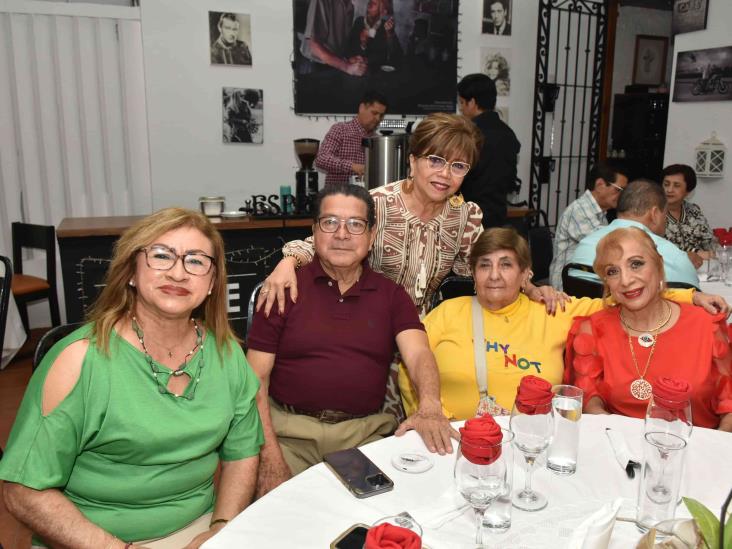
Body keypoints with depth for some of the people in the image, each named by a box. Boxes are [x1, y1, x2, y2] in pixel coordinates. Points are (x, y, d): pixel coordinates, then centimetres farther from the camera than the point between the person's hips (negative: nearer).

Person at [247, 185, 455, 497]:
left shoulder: (391, 295, 9)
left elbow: (418, 354, -6)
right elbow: (256, 379, -1)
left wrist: (430, 408, -29)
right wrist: (270, 455, -12)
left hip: (365, 432, 2)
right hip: (290, 427, -1)